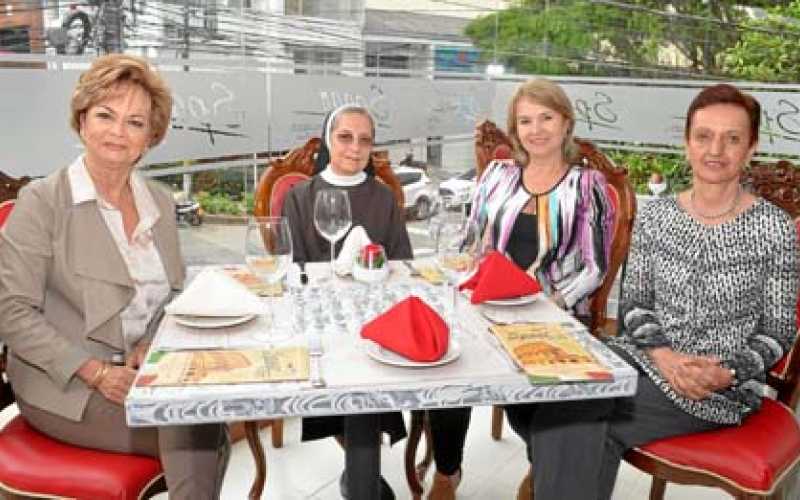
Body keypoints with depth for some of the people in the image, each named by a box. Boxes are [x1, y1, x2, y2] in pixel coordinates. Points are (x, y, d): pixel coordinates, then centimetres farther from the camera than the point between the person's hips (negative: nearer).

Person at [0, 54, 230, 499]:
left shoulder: (161, 203, 8)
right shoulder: (43, 201, -7)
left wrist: (152, 346, -6)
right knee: (200, 433, -25)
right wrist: (96, 372, -18)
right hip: (64, 389, -4)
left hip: (141, 374, 5)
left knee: (206, 428, -24)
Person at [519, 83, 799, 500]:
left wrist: (729, 371, -17)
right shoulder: (654, 215, 4)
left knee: (583, 420, -26)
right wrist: (661, 354, -13)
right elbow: (634, 302, 6)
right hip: (646, 357, 3)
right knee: (563, 404, -28)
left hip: (723, 386, -3)